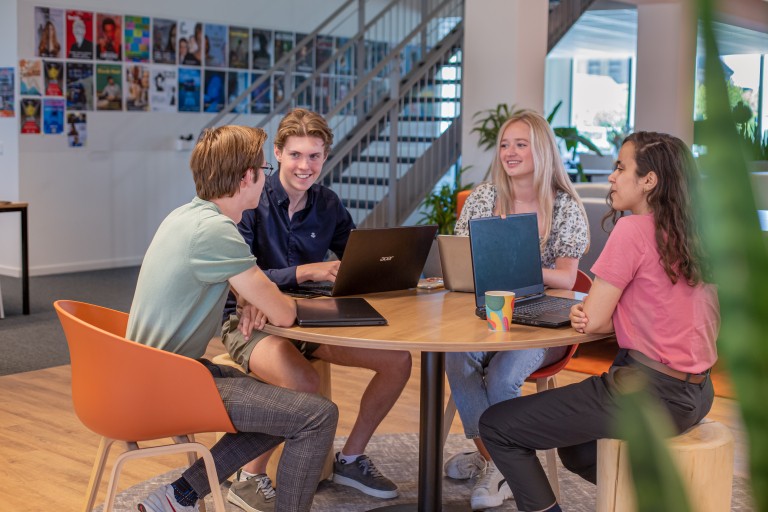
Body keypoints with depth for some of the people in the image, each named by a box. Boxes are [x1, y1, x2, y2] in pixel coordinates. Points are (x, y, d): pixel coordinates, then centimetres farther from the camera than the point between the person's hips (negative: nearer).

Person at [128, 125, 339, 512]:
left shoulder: (187, 215, 8)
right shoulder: (214, 230, -21)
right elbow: (282, 315, -18)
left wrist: (261, 298, 5)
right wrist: (286, 303, 5)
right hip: (170, 387, -10)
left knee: (284, 407, 20)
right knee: (318, 416, -13)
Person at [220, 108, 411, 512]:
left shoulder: (328, 204, 4)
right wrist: (304, 272, -28)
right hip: (249, 319, -6)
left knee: (397, 360, -7)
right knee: (302, 382, -36)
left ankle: (351, 458, 11)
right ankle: (250, 479, -11)